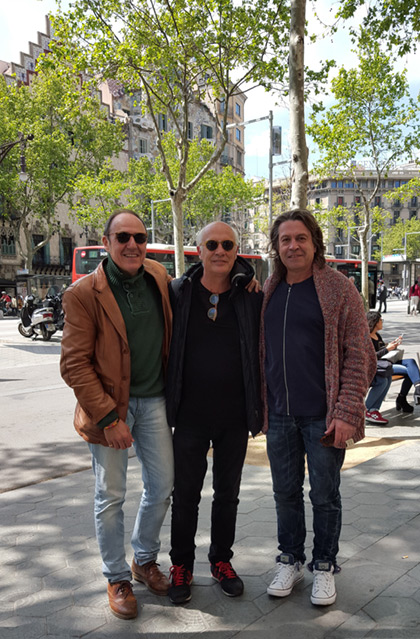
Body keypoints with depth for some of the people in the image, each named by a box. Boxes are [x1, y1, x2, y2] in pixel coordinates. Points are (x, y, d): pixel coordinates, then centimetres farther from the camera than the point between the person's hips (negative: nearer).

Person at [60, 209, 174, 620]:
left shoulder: (158, 275, 1)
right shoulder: (84, 294, -14)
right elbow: (74, 364, -14)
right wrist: (108, 417, -17)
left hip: (153, 400, 5)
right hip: (109, 404, -5)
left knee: (162, 486, 13)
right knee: (110, 497, 7)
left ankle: (145, 560, 37)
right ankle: (117, 578, 28)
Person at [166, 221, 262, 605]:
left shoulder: (251, 296, -2)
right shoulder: (177, 293, -4)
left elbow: (262, 353, 4)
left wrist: (261, 409, 3)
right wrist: (166, 404, 1)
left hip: (235, 417, 1)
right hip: (190, 416, -1)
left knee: (228, 494, 16)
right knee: (186, 494, 10)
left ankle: (222, 561, 35)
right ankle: (181, 566, 29)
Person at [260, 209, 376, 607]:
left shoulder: (338, 289, -6)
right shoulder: (267, 292, 8)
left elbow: (359, 355, -8)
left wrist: (347, 412, -14)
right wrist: (259, 404, 8)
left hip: (323, 416, -4)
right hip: (279, 415, 4)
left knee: (324, 495, 10)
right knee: (286, 493, 15)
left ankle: (324, 567, 30)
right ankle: (290, 561, 34)